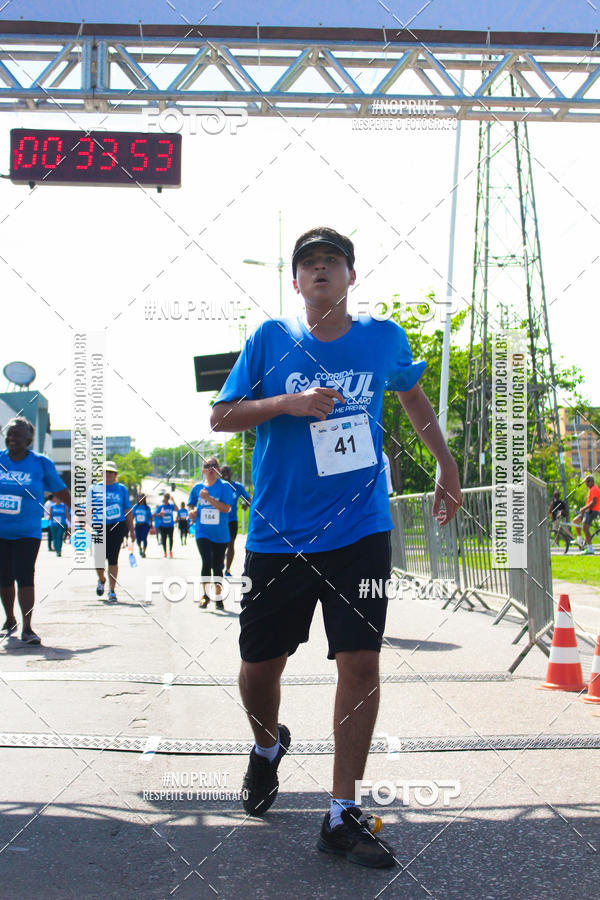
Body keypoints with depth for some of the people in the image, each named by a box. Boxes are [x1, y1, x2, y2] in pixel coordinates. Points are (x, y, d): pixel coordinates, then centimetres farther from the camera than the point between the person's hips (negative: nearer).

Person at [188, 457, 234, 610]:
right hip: (202, 532, 1)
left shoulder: (225, 486, -4)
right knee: (207, 561, -14)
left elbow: (226, 508, -14)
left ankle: (218, 597, 21)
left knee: (218, 565, 8)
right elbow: (191, 505, 20)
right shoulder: (197, 487, 6)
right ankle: (205, 594, 0)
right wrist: (192, 512, -2)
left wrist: (208, 498, -21)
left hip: (220, 533, -1)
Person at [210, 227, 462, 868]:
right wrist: (288, 404, -15)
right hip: (279, 534, 0)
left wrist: (446, 466, 25)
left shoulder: (384, 339, 4)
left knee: (360, 662, -6)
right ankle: (268, 745, 41)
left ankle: (342, 815, 5)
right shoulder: (269, 339, 0)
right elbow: (220, 417, 1)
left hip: (360, 531, 0)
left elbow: (413, 395, 23)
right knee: (260, 665, 7)